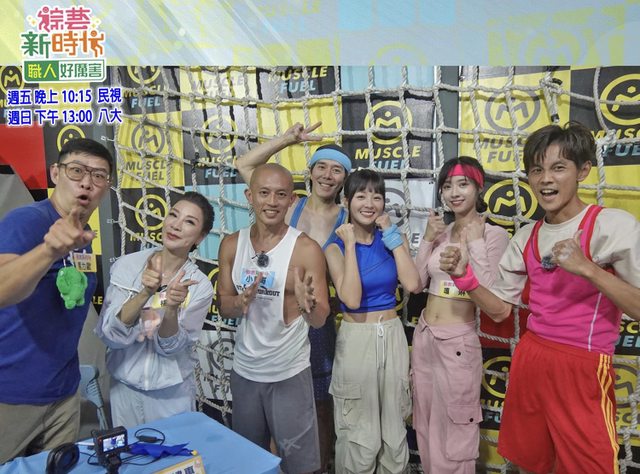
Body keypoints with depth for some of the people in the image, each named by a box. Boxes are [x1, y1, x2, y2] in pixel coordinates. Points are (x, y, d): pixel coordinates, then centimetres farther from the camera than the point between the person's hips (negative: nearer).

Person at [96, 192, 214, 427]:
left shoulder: (200, 285, -12)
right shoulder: (127, 265, -11)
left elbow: (170, 347, -13)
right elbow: (108, 334, -15)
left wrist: (172, 308, -31)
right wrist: (144, 294, -30)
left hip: (173, 393, 0)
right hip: (124, 387, 1)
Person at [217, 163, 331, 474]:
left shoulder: (307, 249, -14)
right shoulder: (231, 245, -2)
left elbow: (320, 320, -12)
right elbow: (223, 308, 2)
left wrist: (308, 304, -35)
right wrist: (241, 301, -20)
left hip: (289, 372, -4)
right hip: (244, 370, 4)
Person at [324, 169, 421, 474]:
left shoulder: (392, 239, 3)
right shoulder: (336, 247, -6)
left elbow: (412, 284, -13)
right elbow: (352, 299, -21)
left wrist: (392, 235, -11)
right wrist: (350, 245, -17)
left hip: (392, 336, 3)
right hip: (356, 339, -3)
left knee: (394, 431, 17)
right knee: (360, 436, 8)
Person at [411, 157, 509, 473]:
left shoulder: (494, 234, -9)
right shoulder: (439, 231, 7)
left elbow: (489, 293, -19)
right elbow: (416, 284, 4)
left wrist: (475, 241, -18)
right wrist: (428, 240, -5)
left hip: (458, 340, -5)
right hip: (424, 336, 6)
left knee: (455, 429, 10)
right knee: (426, 425, 20)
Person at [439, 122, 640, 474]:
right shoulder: (526, 237, 6)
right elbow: (500, 310, 8)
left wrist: (586, 268, -29)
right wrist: (464, 276, -8)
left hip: (582, 369, -5)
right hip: (529, 361, 6)